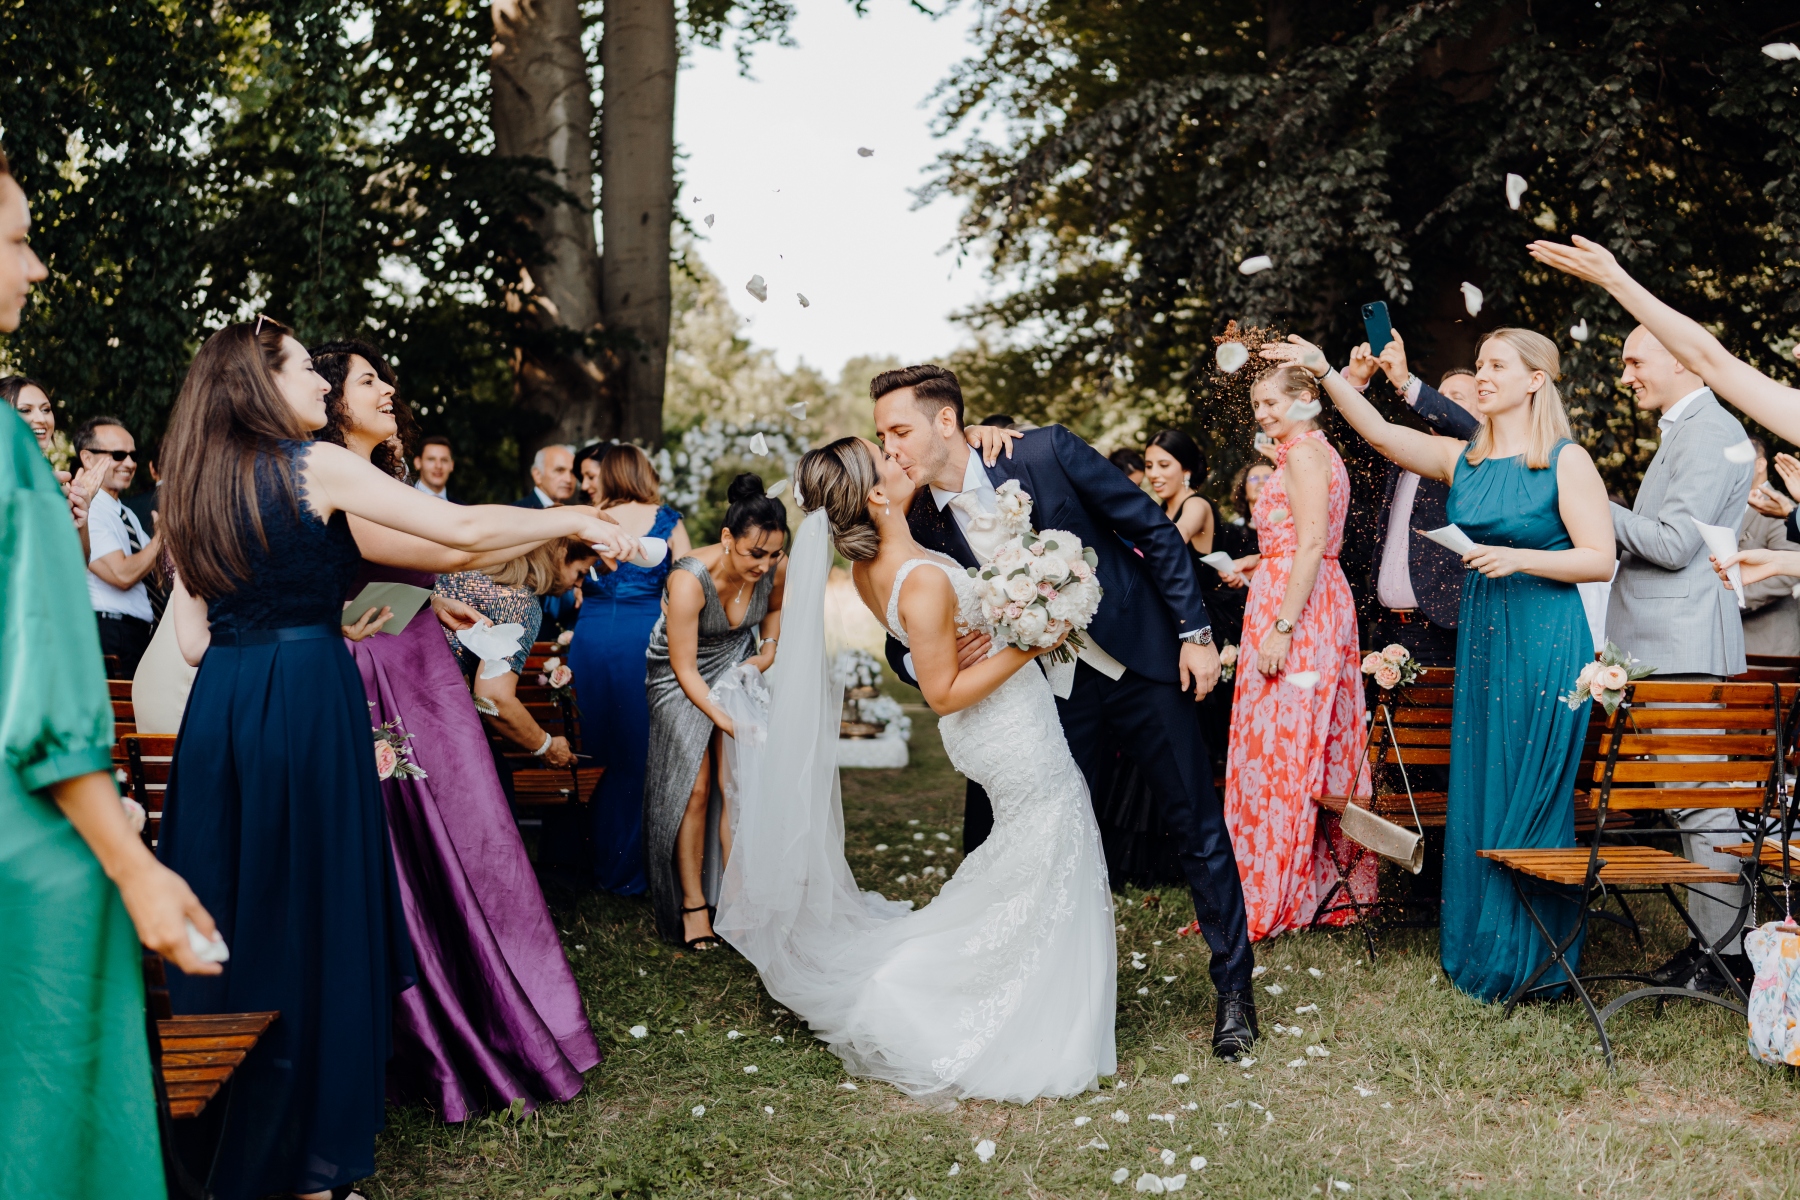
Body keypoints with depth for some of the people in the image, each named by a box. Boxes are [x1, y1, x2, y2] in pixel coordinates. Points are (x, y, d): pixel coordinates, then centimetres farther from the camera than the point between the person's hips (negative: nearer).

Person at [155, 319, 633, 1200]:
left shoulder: (193, 490, 12)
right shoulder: (313, 465, -6)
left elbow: (194, 640, 10)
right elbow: (462, 528, -10)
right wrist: (572, 522, 1)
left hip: (218, 713, 7)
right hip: (308, 708, -6)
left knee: (229, 920, 13)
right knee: (314, 920, 3)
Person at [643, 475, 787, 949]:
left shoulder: (776, 570, -19)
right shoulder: (690, 580, -34)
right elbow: (684, 668, -28)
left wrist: (769, 649, -3)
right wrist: (724, 719, -35)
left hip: (737, 665, 3)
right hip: (680, 675, -3)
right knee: (694, 787, -5)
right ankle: (692, 904, 9)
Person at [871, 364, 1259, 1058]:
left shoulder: (1048, 454, -19)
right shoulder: (920, 527, -9)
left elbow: (1156, 531, -9)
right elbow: (903, 647, 1)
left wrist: (1196, 633, -9)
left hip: (1140, 660, -3)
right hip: (1053, 694, 3)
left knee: (1197, 826, 5)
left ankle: (1234, 987, 21)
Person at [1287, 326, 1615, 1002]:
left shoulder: (1567, 461, -5)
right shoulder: (1463, 459, 10)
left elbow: (1601, 560, -9)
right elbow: (1380, 434, 1)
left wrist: (1522, 558, -22)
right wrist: (1326, 374, -8)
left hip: (1545, 643, -6)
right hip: (1479, 638, 6)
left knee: (1531, 793, -1)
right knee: (1475, 791, 9)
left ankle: (1530, 958, 11)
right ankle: (1480, 951, 19)